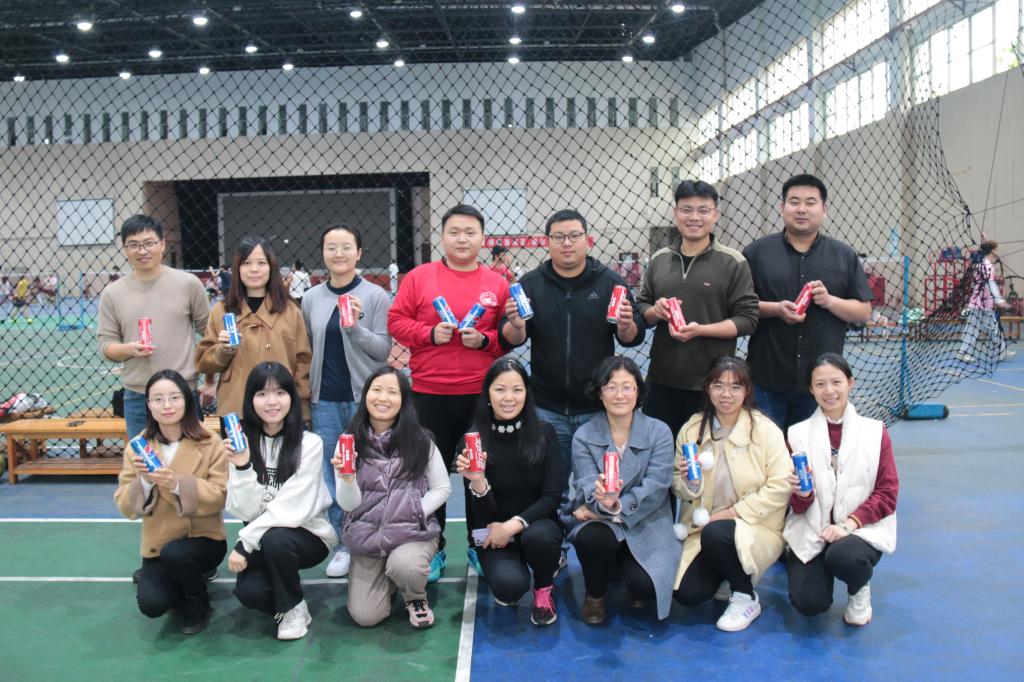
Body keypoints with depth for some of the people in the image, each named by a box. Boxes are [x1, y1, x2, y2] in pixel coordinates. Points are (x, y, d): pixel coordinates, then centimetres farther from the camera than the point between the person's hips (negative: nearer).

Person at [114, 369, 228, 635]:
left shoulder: (210, 444, -10)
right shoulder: (137, 448, -3)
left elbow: (219, 498, -15)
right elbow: (127, 508, -5)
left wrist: (178, 484, -30)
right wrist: (143, 482, -25)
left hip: (204, 538, -2)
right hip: (157, 544, 2)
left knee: (173, 553, -33)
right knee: (151, 604, -21)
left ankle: (199, 601, 0)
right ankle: (180, 589, 18)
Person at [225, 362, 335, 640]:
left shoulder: (309, 443, -16)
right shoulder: (243, 443, -5)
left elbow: (294, 508, -20)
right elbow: (244, 511, -11)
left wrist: (244, 543, -20)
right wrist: (242, 467, -25)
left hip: (307, 534, -3)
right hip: (260, 538, 3)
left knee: (275, 539, -34)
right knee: (249, 592, -24)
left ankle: (294, 608, -5)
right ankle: (284, 594, 14)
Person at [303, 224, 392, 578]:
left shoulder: (376, 296, -3)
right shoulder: (311, 298, 8)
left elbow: (383, 350, -6)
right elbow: (307, 349, 14)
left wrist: (355, 327, -20)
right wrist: (306, 388, 9)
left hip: (365, 399, -3)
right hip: (325, 401, 3)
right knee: (331, 475, 7)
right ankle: (344, 545, 20)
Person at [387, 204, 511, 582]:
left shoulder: (498, 284, 5)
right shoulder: (418, 277, 3)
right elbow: (396, 321, 3)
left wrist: (484, 339, -12)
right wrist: (429, 333, -13)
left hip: (480, 393, 0)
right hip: (428, 392, 0)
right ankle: (433, 549, 22)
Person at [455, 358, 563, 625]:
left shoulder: (545, 434, -8)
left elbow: (552, 497, -10)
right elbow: (484, 514, -10)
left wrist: (513, 525, -23)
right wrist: (477, 481, -31)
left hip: (536, 524, 1)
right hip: (493, 534, 0)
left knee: (539, 536, -35)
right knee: (509, 585, -29)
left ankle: (544, 589, 0)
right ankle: (501, 571, 11)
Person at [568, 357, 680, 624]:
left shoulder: (659, 432, -4)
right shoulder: (584, 436, -2)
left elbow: (655, 488, -12)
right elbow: (586, 485, -13)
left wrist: (615, 506, -23)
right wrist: (602, 501, -37)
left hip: (645, 525, 0)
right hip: (600, 523, 1)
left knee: (644, 586, -26)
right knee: (591, 537, -35)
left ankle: (637, 585, 17)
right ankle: (595, 594, 1)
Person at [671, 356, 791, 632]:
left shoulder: (765, 430, -10)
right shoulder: (691, 429, 0)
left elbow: (780, 487, -14)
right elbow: (678, 487, 6)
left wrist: (733, 512, -20)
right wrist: (687, 483, -19)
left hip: (756, 528, -3)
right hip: (704, 529, 3)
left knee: (716, 533, -34)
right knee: (687, 594, -15)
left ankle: (746, 598, -5)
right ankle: (725, 577, 20)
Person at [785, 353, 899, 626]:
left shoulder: (875, 432, 0)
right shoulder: (798, 434, 1)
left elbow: (887, 494, -3)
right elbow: (798, 506, 1)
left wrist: (849, 523, -17)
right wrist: (801, 495, -23)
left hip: (862, 529, -1)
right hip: (811, 531, 1)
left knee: (842, 556, -35)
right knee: (808, 603, -19)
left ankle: (860, 590, 3)